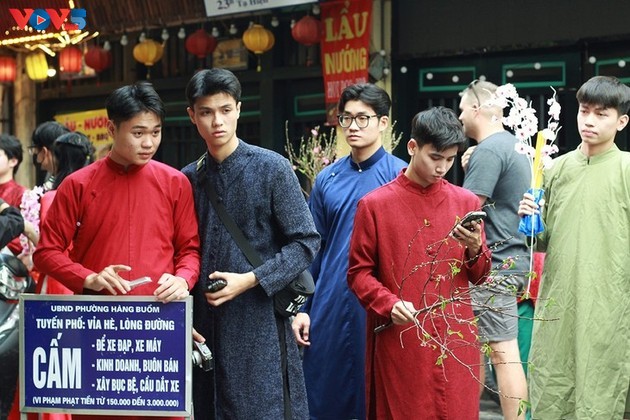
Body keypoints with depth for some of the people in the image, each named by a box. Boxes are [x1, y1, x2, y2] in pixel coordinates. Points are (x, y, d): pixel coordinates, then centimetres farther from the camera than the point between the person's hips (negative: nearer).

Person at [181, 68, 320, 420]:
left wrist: (251, 279, -15)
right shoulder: (188, 179, 9)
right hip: (204, 328, 4)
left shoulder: (272, 168, -3)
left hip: (261, 326, -4)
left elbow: (306, 243, -5)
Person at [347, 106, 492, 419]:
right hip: (399, 344, -3)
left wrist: (475, 249, -9)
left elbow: (480, 276, 12)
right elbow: (359, 273, 0)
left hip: (456, 341, 3)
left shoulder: (466, 202, 8)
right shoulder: (375, 204, -2)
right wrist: (389, 304, -16)